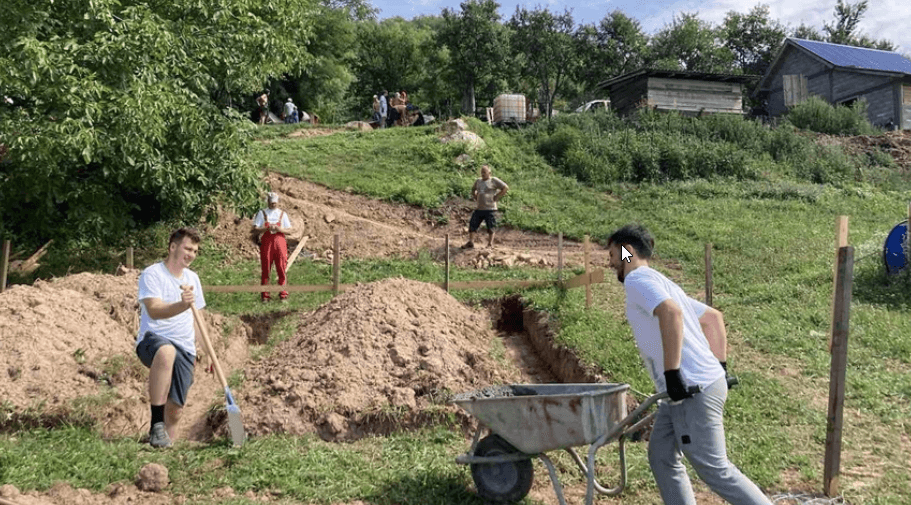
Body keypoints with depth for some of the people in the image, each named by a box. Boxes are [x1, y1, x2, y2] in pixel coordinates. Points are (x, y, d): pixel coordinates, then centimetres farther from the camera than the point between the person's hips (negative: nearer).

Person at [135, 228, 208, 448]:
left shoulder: (193, 278, 18)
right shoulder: (152, 274, -3)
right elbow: (154, 311, -20)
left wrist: (194, 351, 23)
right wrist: (182, 305, -38)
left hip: (184, 349, 6)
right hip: (152, 340, -6)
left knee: (175, 408, -5)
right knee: (166, 351, -41)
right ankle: (156, 424, -35)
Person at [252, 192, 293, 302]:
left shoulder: (282, 214, 11)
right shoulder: (262, 213, 7)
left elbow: (289, 230, 8)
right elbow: (255, 229, -1)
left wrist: (280, 229, -12)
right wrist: (267, 228, -17)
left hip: (279, 242, 1)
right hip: (266, 242, -1)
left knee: (281, 269, -1)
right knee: (266, 269, 1)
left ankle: (283, 294, 6)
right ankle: (265, 295, 7)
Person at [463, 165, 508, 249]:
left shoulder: (494, 180, -4)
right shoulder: (478, 181, 14)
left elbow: (505, 188, -7)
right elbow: (473, 189, 33)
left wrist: (496, 197, -9)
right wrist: (475, 197, 16)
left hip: (490, 209, -6)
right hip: (479, 209, 6)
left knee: (490, 228, 1)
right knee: (472, 225, 3)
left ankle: (490, 244, 10)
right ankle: (470, 242, 11)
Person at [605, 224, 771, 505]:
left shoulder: (637, 279, -8)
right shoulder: (660, 283, 23)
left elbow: (671, 313, -28)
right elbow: (713, 317, 25)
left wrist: (671, 373, -27)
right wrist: (720, 366, 20)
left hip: (693, 389, -10)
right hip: (690, 387, 10)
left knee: (713, 468, -5)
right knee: (661, 457, 12)